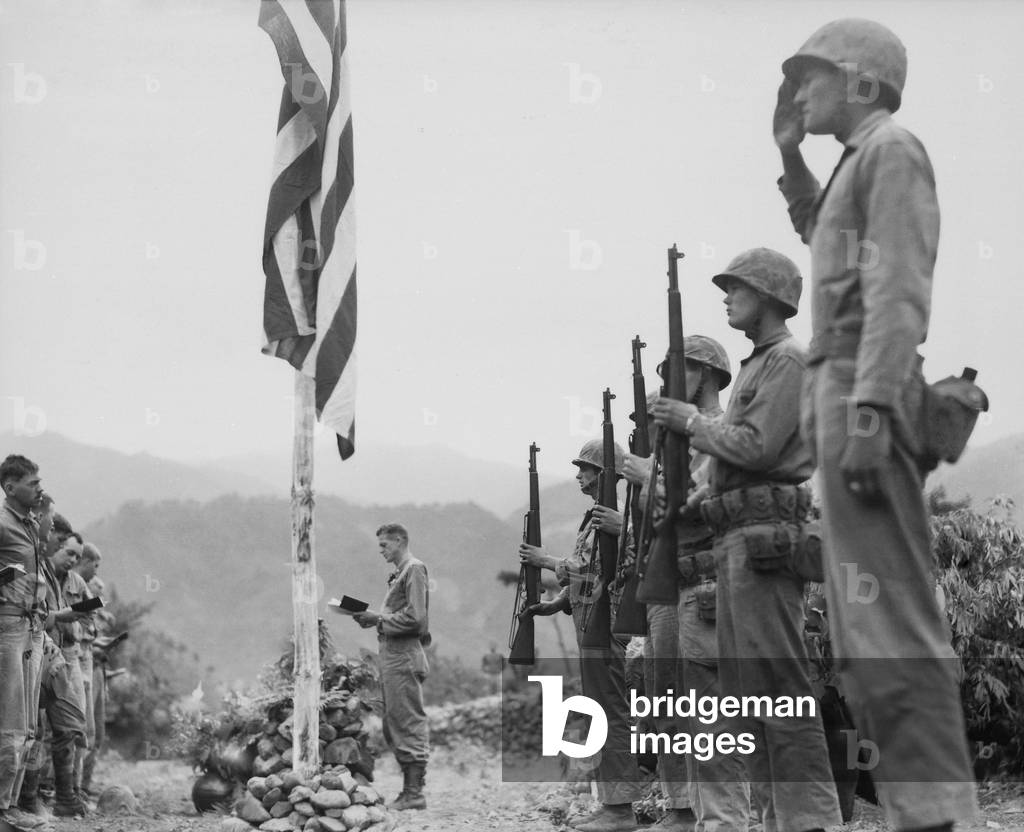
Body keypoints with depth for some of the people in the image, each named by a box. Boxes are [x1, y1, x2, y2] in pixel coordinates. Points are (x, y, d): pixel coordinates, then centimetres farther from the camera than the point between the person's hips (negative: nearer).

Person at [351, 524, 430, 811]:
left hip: (404, 657, -10)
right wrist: (373, 619, 6)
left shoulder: (414, 570, -9)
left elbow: (414, 617, -18)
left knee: (409, 724, -7)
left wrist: (379, 619, -13)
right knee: (393, 726, 12)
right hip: (392, 655, 10)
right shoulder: (399, 573, 19)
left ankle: (415, 793, -4)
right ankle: (409, 789, 17)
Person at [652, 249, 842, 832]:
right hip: (738, 537, 10)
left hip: (766, 530, -10)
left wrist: (693, 421, -4)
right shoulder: (756, 365, 24)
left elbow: (756, 447, -16)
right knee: (745, 687, 10)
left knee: (777, 681, -13)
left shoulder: (788, 360, -5)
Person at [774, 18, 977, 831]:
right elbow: (827, 239, 46)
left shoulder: (892, 147, -4)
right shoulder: (857, 163, 23)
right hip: (842, 393, 10)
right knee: (868, 623, 10)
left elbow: (898, 287, -17)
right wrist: (789, 157, 33)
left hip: (860, 387, -10)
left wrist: (868, 408, -25)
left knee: (889, 617, -14)